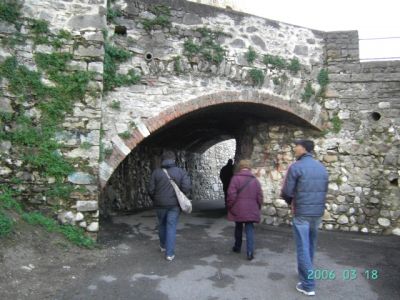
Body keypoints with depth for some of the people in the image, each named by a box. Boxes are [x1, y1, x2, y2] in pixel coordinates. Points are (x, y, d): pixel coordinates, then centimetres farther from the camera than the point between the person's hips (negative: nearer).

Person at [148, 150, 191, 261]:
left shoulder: (156, 172, -4)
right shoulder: (181, 172, -5)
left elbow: (151, 190, -6)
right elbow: (187, 187, -14)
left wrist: (155, 200, 13)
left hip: (160, 204, 1)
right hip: (174, 204, -1)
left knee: (162, 225, 21)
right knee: (171, 227, 4)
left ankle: (163, 246, 39)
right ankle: (169, 253, 4)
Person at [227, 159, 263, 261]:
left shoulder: (235, 178, -8)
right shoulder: (255, 180, 3)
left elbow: (231, 195, -12)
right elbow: (260, 197, 4)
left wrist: (230, 206, 1)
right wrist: (258, 208, 16)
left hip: (238, 210, -1)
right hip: (251, 211, 2)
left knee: (238, 228, 17)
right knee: (250, 230, 3)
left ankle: (237, 247, 31)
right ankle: (250, 252, -5)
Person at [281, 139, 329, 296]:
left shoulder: (296, 167, -13)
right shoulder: (322, 168, 7)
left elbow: (286, 192, -12)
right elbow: (324, 190, 14)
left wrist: (291, 201, 9)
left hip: (301, 213, -6)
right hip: (318, 212, 6)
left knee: (303, 247, 2)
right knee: (311, 245, 21)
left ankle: (308, 285, 6)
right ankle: (307, 273, 38)